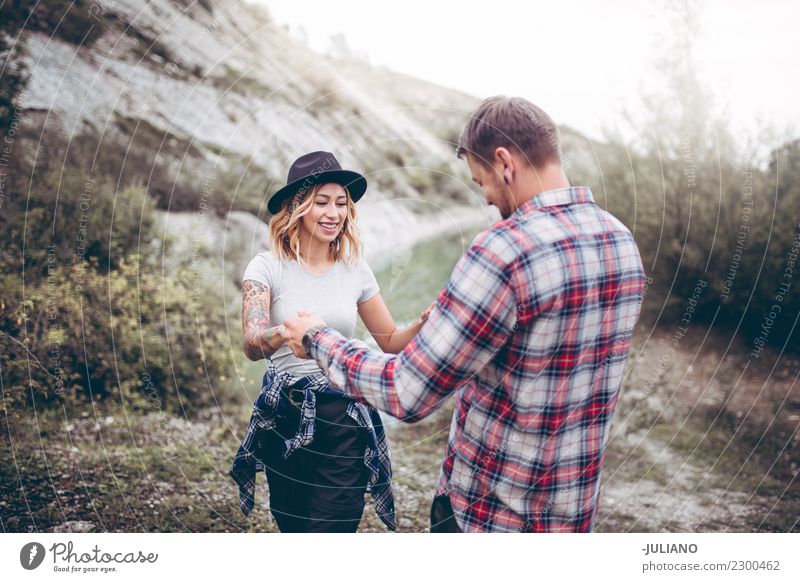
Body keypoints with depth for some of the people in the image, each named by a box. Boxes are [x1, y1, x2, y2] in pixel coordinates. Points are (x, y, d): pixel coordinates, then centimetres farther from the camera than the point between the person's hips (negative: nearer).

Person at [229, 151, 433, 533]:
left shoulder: (356, 271, 3)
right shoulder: (268, 267, -6)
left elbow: (391, 342, 10)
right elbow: (251, 346, -18)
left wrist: (422, 323, -11)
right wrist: (285, 332, -40)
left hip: (344, 419, 1)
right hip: (284, 418, -1)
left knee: (331, 527, 0)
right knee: (292, 528, 16)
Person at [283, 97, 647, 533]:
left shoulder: (505, 250, -27)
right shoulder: (622, 241, 0)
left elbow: (406, 395, -23)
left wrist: (318, 339, -7)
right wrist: (457, 314, 24)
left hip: (490, 510, -8)